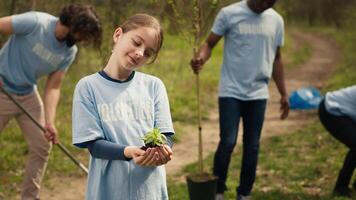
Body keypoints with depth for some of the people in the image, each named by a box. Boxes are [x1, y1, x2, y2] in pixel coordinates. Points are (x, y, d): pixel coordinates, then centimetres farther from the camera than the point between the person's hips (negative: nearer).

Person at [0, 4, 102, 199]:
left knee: (41, 147, 7)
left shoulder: (69, 52, -5)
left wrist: (49, 122, -16)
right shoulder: (35, 22, -24)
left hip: (28, 95, 6)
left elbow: (53, 88, -4)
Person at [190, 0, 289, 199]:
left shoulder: (276, 21, 8)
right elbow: (210, 43, -6)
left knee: (252, 146, 7)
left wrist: (284, 94, 14)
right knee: (228, 142, -8)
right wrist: (200, 59, -29)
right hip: (231, 92, -4)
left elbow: (277, 59, 15)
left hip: (258, 94, 4)